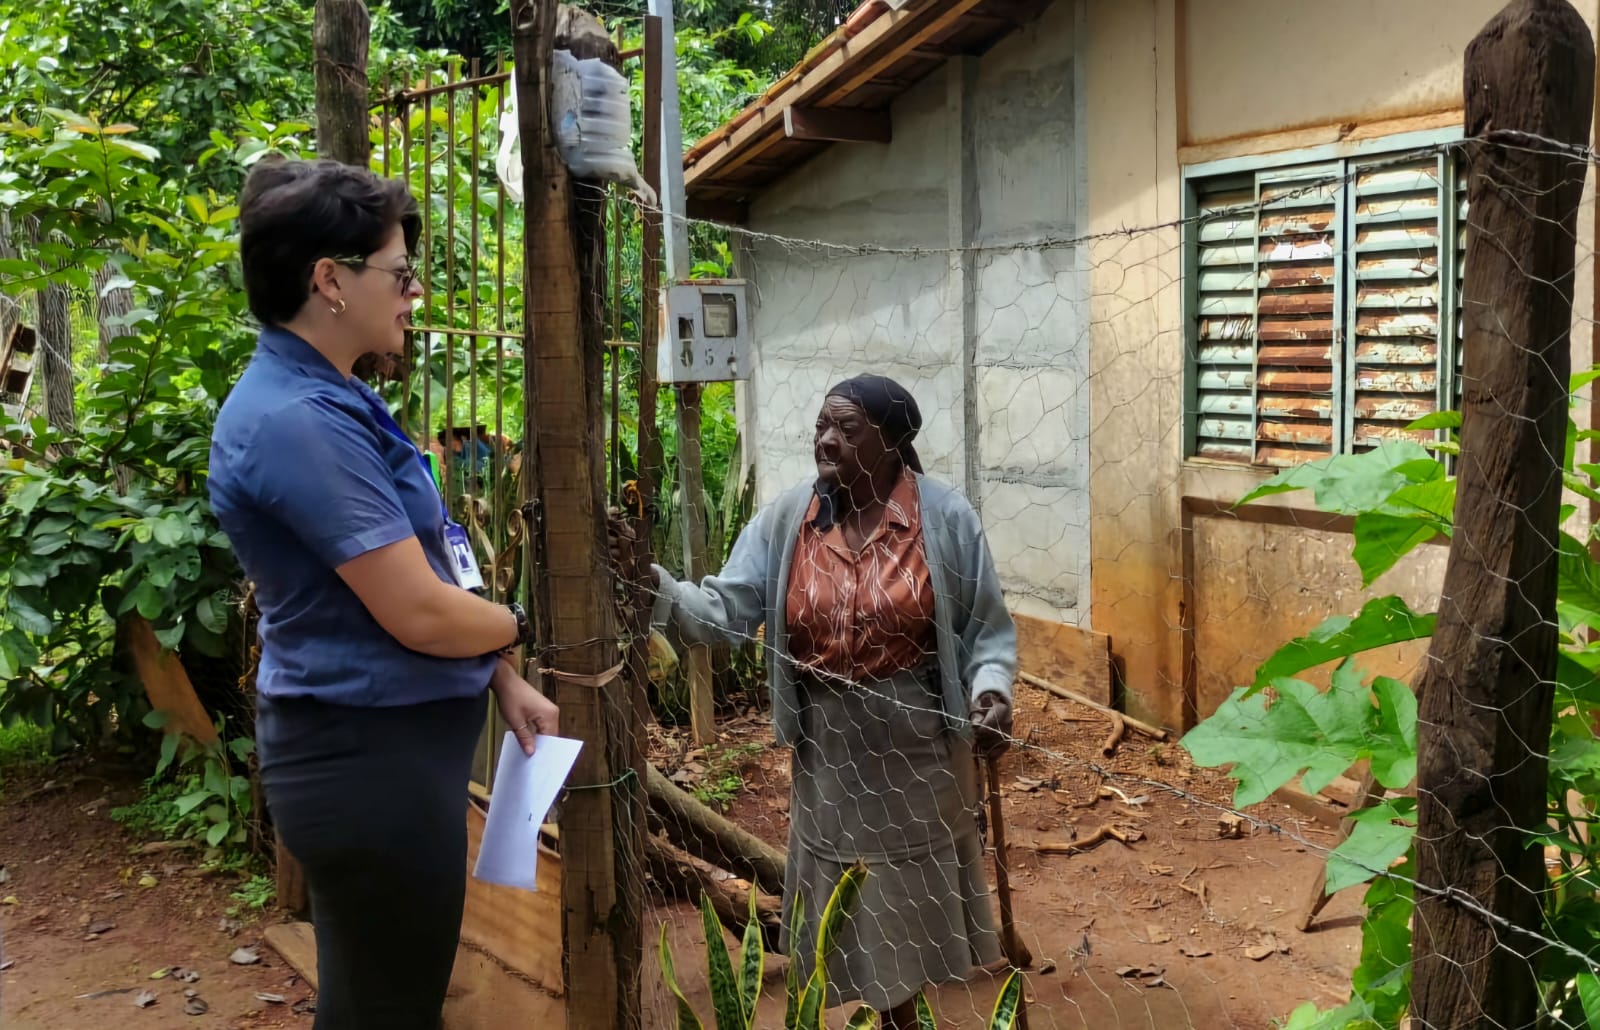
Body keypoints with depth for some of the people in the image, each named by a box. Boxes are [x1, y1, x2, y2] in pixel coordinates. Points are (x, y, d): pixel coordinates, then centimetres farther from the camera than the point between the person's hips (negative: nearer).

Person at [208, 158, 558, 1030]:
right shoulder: (298, 419, -24)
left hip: (390, 742, 10)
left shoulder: (325, 400, 9)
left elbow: (415, 569, 13)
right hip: (370, 755, -10)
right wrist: (519, 625, -4)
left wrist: (503, 681, 7)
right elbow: (420, 614, -24)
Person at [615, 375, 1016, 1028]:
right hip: (831, 751, 2)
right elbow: (724, 612, -9)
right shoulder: (784, 519, -3)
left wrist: (991, 691, -22)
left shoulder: (945, 516, -9)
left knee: (919, 900, 12)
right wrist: (649, 579, -24)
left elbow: (988, 628, -4)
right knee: (858, 918, 13)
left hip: (919, 747, -2)